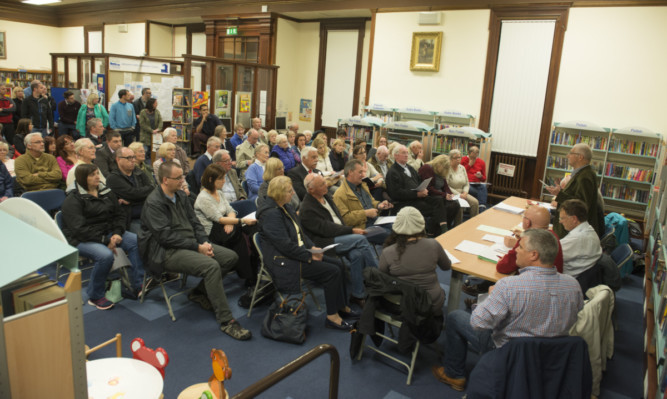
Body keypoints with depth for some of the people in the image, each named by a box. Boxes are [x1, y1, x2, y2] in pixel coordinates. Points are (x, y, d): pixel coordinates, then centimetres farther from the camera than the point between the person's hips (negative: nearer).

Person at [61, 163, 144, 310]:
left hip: (107, 233, 6)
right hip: (81, 239, -6)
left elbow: (119, 215, 12)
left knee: (137, 241, -16)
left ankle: (138, 283, -9)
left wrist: (117, 233, -8)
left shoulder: (106, 192, 11)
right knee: (105, 255, -34)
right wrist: (106, 241, -22)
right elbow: (79, 229, -19)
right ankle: (95, 296, -13)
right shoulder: (72, 200, -10)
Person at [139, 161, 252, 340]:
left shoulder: (181, 195, 13)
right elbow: (166, 236, -19)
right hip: (167, 252, -9)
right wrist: (198, 247, -18)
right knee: (211, 266, -31)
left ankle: (199, 292, 13)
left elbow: (194, 221, 15)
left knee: (231, 257, -3)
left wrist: (204, 242, -3)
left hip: (191, 243, 9)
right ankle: (226, 321, -25)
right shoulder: (153, 203, -13)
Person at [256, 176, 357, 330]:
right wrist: (309, 256, -17)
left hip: (298, 252, 10)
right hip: (283, 261, -10)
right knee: (332, 272, -17)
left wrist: (312, 247, 2)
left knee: (338, 265, 1)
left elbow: (300, 232, 18)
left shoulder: (285, 207, 11)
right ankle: (332, 316, -5)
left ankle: (342, 307, 13)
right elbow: (285, 245, -24)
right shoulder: (270, 213, -20)